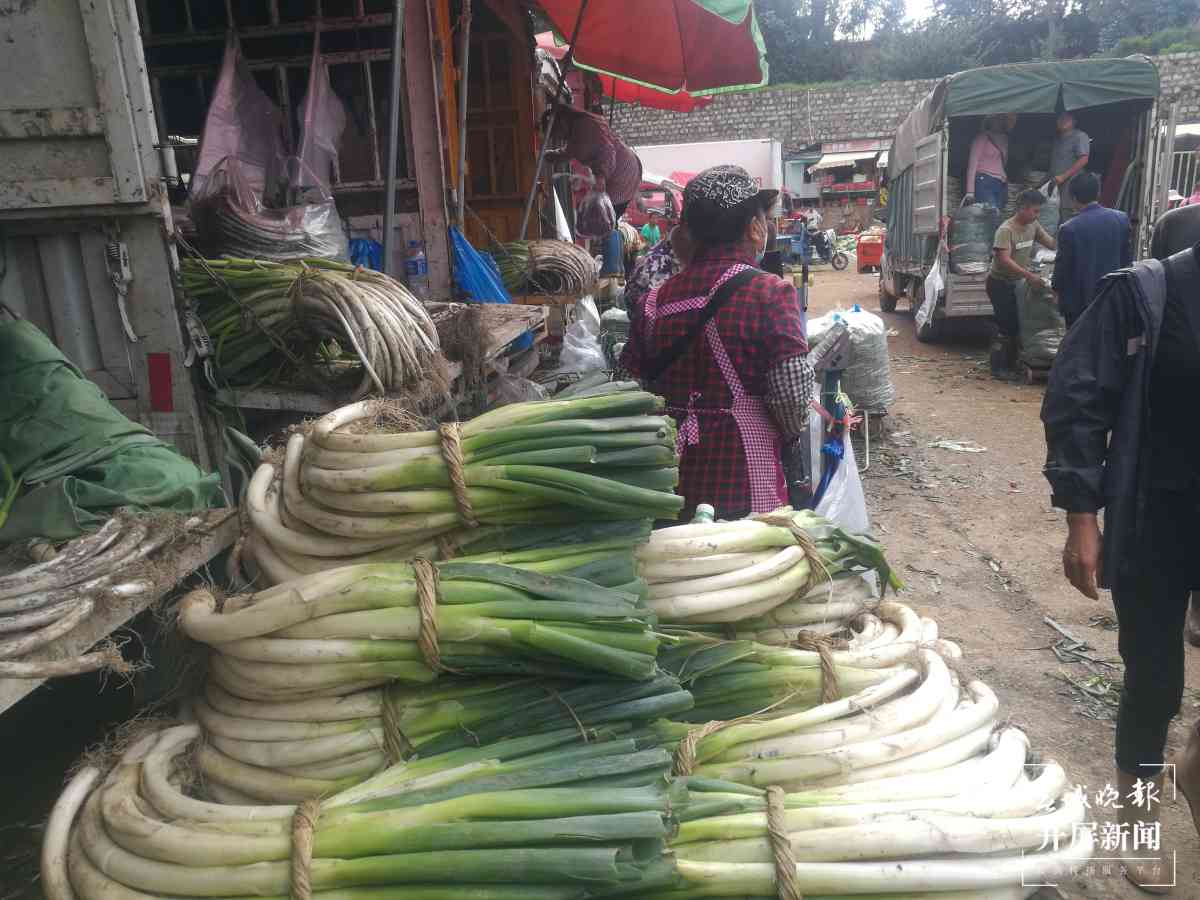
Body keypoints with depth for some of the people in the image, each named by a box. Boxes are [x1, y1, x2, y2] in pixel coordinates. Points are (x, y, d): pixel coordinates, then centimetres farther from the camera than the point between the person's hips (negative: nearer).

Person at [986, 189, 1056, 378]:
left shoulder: (1033, 225, 2)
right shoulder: (1006, 230, -23)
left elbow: (1051, 242, 7)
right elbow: (1004, 260, -32)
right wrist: (1029, 276, -39)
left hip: (1017, 283, 8)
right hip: (1000, 283, -8)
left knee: (1017, 324, 11)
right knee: (1007, 327, -7)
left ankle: (1011, 364, 22)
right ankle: (998, 368, 3)